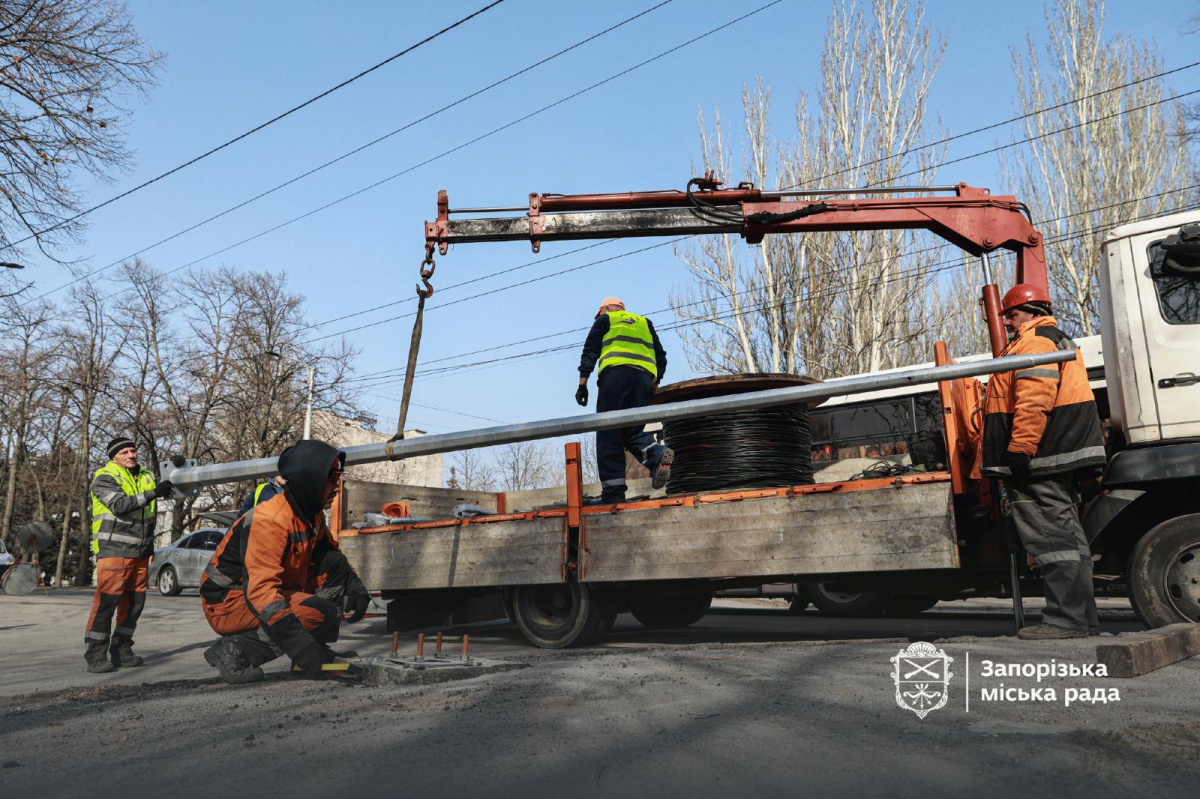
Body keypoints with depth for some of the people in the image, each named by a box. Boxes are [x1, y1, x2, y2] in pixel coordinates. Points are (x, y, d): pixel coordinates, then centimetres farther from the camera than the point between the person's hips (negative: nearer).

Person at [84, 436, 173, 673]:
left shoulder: (147, 477, 15)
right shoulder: (105, 478, -5)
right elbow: (120, 505, -21)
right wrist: (153, 493, -27)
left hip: (141, 552, 7)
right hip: (114, 549, -7)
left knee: (134, 602, 9)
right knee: (106, 601, -10)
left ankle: (121, 650, 20)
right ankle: (95, 656, -4)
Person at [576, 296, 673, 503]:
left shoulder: (605, 320, 20)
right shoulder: (644, 322, 32)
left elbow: (590, 351, 7)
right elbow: (660, 356, 23)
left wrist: (582, 383, 1)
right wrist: (655, 383, 21)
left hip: (615, 373, -4)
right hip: (644, 376, 4)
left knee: (609, 434, -5)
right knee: (632, 431, 8)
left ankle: (613, 491, -14)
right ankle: (657, 454, -23)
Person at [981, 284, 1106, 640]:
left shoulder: (1035, 341, -10)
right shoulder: (1058, 340, 26)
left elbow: (1035, 400, -23)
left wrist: (1018, 449, -25)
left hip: (1038, 463, -11)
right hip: (1059, 459, 11)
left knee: (1051, 538, -10)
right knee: (1066, 535, 13)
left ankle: (1066, 619, -8)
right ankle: (1083, 618, 18)